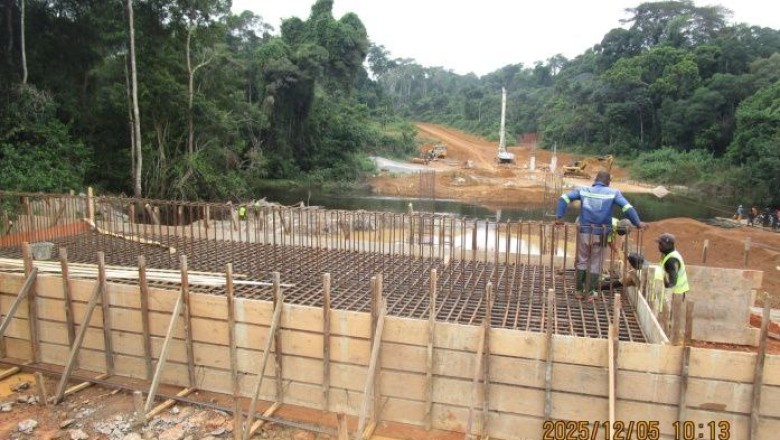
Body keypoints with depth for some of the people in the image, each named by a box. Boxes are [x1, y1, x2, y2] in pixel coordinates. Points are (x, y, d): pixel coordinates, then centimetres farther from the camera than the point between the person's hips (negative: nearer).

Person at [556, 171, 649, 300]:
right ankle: (591, 292, 18)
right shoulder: (613, 193, -1)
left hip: (584, 232, 1)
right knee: (595, 263, 12)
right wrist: (638, 223, 0)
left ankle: (579, 291, 18)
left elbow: (564, 198, -6)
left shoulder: (583, 190, 3)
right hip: (600, 234, -1)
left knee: (581, 261, 14)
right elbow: (627, 207, -9)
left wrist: (559, 217, -5)